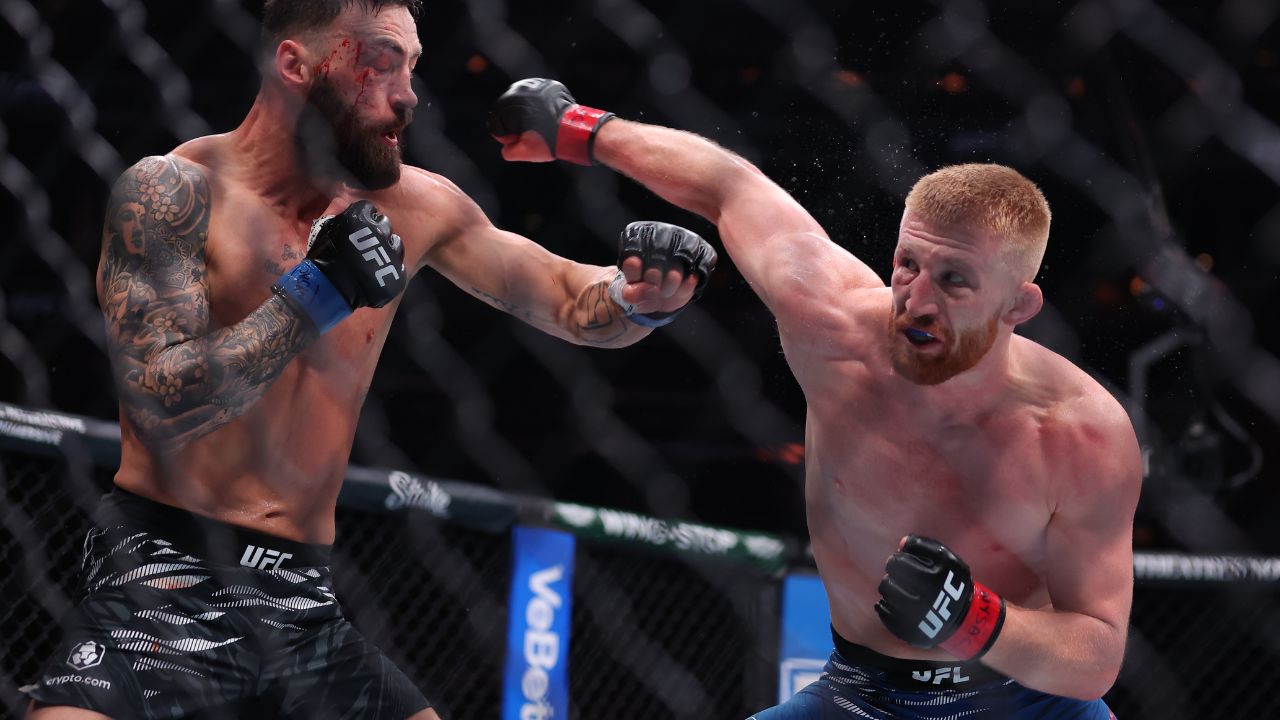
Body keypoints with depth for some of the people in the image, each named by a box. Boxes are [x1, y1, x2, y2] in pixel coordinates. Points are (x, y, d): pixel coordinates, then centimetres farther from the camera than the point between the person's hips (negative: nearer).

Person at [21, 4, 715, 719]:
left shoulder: (410, 208, 6)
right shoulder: (173, 191, -8)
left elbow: (570, 298, 12)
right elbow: (161, 401, -18)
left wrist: (642, 299, -11)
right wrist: (316, 291, -19)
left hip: (304, 603, 6)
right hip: (163, 580, -5)